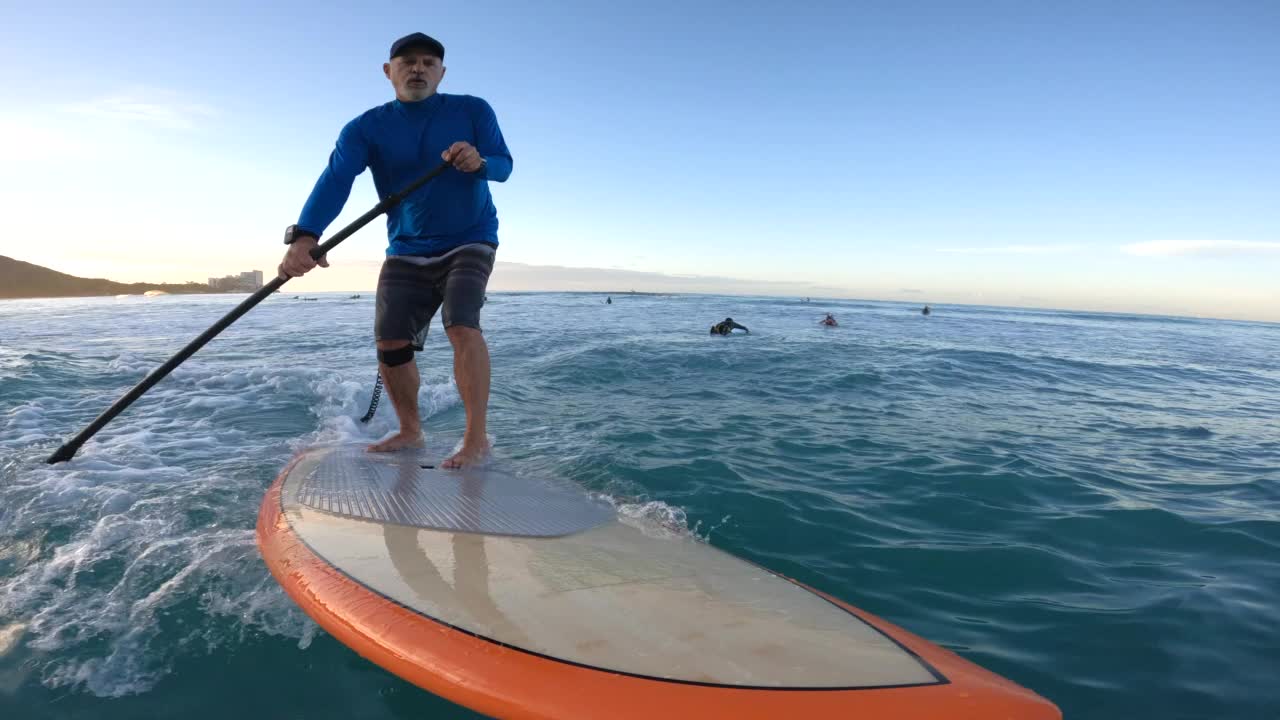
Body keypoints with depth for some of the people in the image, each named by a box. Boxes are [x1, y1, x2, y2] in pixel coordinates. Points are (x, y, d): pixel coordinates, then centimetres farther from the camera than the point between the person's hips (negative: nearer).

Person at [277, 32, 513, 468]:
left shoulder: (473, 111, -3)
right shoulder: (365, 129, -3)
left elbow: (504, 166, -6)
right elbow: (335, 181, -18)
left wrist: (479, 162, -32)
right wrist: (305, 236, -37)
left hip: (468, 241, -3)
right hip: (406, 251, 3)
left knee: (461, 325, -25)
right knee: (391, 341, -4)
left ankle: (476, 439, -22)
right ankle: (410, 431, 17)